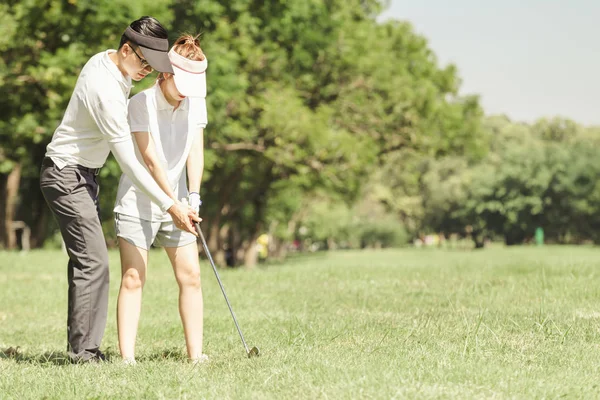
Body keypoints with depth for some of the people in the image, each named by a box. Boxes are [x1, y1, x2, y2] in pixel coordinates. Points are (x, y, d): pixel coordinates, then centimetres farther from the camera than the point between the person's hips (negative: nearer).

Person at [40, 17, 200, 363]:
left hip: (85, 175, 10)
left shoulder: (106, 61, 3)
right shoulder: (106, 90, -27)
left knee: (88, 260, 8)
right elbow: (128, 160, -27)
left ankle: (82, 345, 11)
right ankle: (84, 351, -11)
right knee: (93, 261, -14)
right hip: (67, 175, -10)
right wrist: (169, 205, -25)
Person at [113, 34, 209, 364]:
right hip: (137, 203, -5)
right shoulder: (140, 104, -15)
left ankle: (195, 353, 4)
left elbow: (195, 149, -5)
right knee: (133, 278, -8)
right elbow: (151, 160, -18)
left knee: (190, 277, 0)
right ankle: (127, 356, -8)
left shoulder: (196, 102, 1)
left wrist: (193, 195, -19)